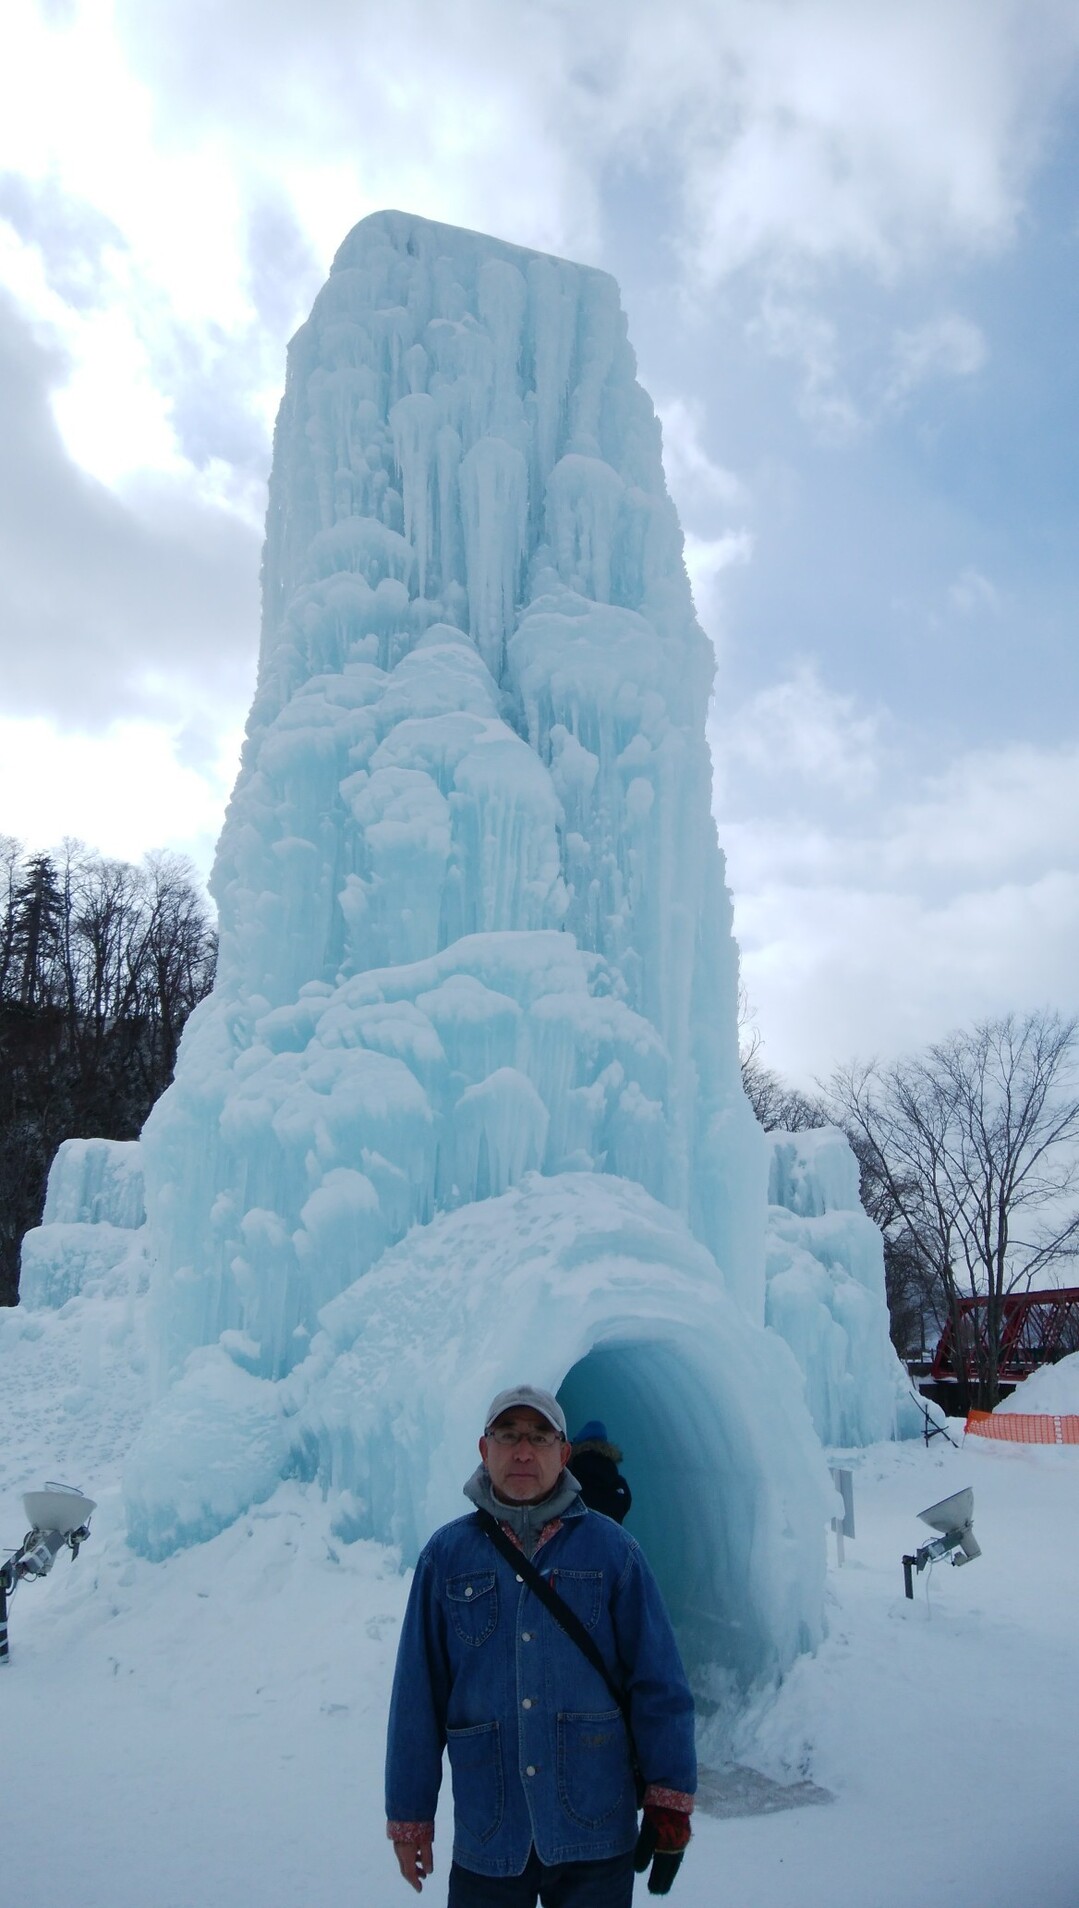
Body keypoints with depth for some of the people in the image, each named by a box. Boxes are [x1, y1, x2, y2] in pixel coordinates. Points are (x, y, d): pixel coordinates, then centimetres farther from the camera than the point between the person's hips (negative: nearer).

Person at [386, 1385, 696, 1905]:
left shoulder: (610, 1548, -3)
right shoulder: (447, 1554, -1)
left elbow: (659, 1683, -2)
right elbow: (417, 1696, 1)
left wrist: (669, 1801, -4)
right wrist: (409, 1815, 3)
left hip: (597, 1841, 0)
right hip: (485, 1842, 1)